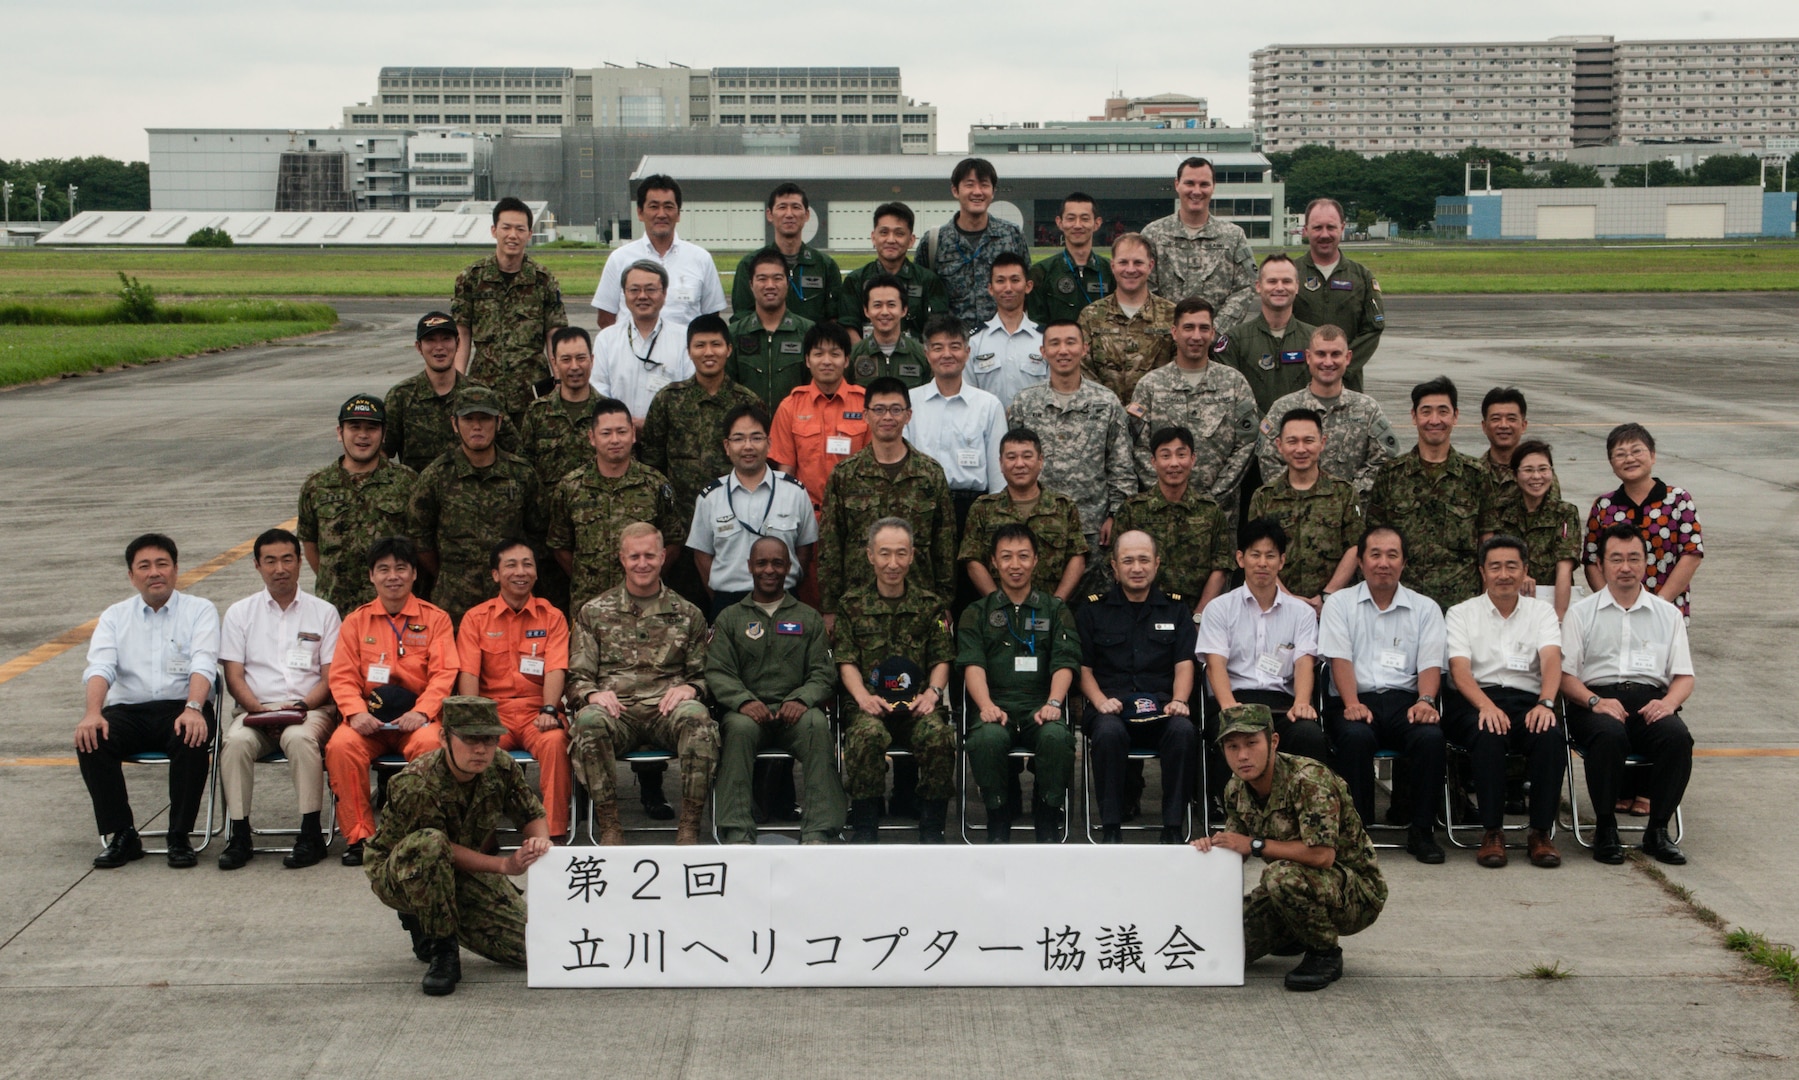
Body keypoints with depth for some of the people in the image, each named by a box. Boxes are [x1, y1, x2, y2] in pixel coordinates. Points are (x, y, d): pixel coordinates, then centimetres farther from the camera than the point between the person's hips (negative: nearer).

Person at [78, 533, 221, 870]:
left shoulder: (200, 611, 7)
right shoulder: (114, 617, 14)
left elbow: (203, 665, -10)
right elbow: (99, 667, -2)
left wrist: (193, 709, -30)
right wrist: (93, 712, -23)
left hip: (182, 707, -2)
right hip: (128, 710, 2)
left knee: (193, 740, -35)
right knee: (90, 741, -27)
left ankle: (180, 838, -20)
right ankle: (122, 836, -15)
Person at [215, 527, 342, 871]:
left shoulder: (323, 612, 12)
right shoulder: (240, 613, 15)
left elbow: (331, 676, 6)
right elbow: (233, 675, 7)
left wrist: (300, 706, -12)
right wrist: (260, 709, -10)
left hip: (310, 709, -1)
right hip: (255, 710, 1)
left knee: (299, 738, -36)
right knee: (235, 741, -32)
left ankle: (311, 833, -30)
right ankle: (239, 834, -25)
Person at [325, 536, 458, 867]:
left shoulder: (435, 618, 9)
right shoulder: (356, 621, 15)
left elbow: (444, 673, 0)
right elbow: (342, 676, 6)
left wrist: (421, 712, -18)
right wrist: (356, 712, -15)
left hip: (416, 717, -2)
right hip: (369, 718, 2)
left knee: (429, 743, -34)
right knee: (341, 745, -29)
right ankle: (358, 836, -18)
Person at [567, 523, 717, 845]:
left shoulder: (687, 615, 19)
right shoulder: (595, 612, 17)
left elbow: (702, 676, 17)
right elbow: (577, 676, 12)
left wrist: (689, 689, -7)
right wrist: (592, 694, -11)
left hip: (667, 709, 0)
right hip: (616, 708, 0)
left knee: (696, 716, -36)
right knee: (589, 720, -36)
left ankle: (690, 824, -28)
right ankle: (609, 826, -26)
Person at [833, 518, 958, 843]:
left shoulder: (930, 605, 15)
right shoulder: (853, 603, 12)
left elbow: (942, 659, 11)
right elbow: (846, 661, 7)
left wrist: (932, 692, -9)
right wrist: (863, 696, -12)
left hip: (918, 706, 1)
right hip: (871, 706, -1)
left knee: (938, 735, -33)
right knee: (868, 734, -36)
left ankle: (931, 830, -19)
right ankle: (864, 831, -24)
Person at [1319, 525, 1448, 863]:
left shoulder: (1425, 608, 17)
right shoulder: (1340, 604, 14)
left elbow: (1430, 663, 6)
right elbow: (1340, 658, 1)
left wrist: (1425, 701, -15)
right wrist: (1352, 704, -17)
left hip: (1405, 698, 1)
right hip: (1357, 700, -1)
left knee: (1430, 736, -31)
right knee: (1356, 736, -35)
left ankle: (1422, 831, -17)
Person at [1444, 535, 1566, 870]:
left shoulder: (1541, 612, 16)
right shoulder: (1461, 614, 12)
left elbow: (1551, 660, -2)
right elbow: (1460, 669, -4)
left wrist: (1545, 703, -24)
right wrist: (1486, 706, -24)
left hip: (1527, 699, 2)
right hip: (1475, 701, -2)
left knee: (1550, 734, -32)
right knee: (1488, 734, -36)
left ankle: (1541, 832, -23)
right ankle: (1491, 833, -26)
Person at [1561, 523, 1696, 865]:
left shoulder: (1668, 614, 20)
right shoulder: (1581, 613, 14)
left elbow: (1684, 676, 14)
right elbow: (1565, 674, 5)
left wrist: (1668, 702, -9)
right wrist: (1595, 701, -14)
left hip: (1651, 701, 2)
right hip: (1596, 701, -2)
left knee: (1677, 735, -32)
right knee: (1609, 733, -37)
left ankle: (1658, 830, -18)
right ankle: (1605, 828, -21)